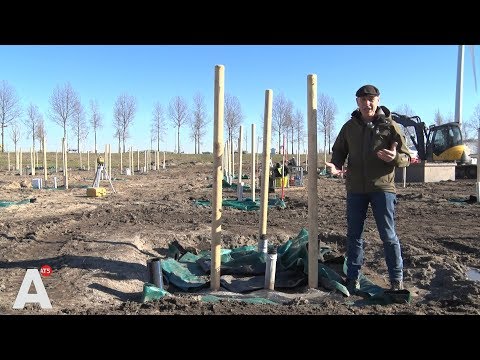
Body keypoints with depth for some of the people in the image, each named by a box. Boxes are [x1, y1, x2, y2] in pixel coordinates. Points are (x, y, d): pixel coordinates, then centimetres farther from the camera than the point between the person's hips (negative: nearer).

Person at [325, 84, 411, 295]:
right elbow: (338, 150, 18)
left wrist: (395, 157, -24)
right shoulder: (349, 126, 8)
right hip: (355, 188, 3)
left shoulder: (390, 125, -1)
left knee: (388, 236, 2)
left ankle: (397, 281, 17)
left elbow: (406, 158, 0)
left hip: (382, 187, -3)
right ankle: (353, 278, 22)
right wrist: (336, 165, -5)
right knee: (354, 235, 9)